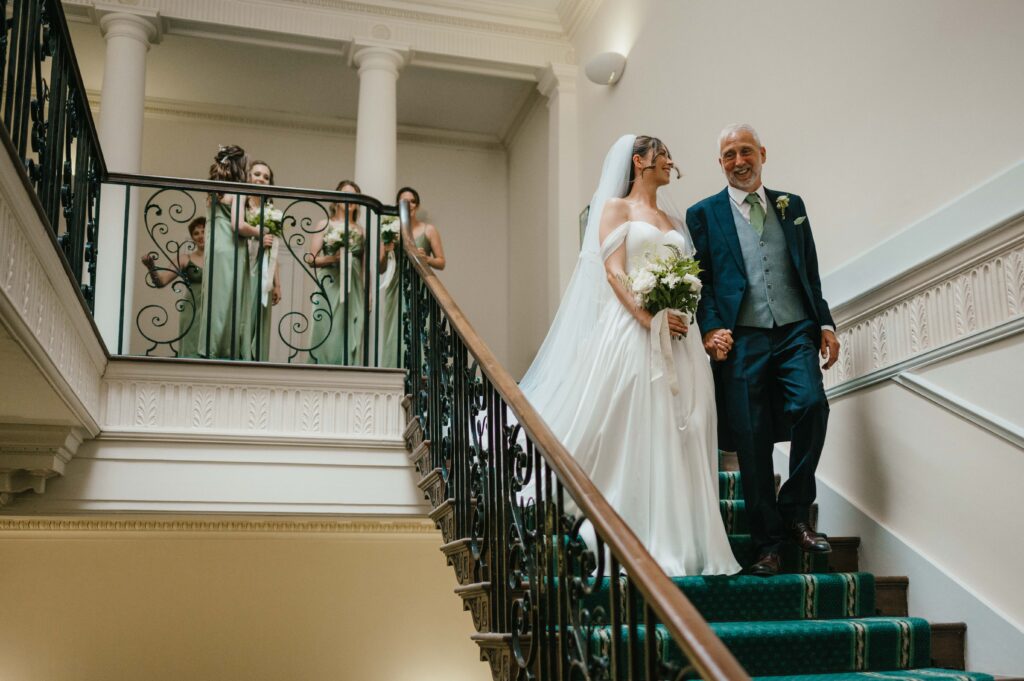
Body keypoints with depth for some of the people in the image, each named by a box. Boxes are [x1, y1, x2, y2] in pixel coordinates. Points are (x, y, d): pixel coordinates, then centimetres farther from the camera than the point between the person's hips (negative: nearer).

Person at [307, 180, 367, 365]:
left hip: (354, 289, 3)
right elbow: (311, 259, 1)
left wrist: (367, 293, 5)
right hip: (330, 287, -3)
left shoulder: (360, 229, 13)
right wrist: (332, 258, -16)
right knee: (328, 334, -6)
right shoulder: (326, 225, 5)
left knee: (352, 336, 0)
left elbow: (365, 264, 13)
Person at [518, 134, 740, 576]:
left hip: (680, 336, 6)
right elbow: (613, 271, -6)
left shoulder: (675, 222, 24)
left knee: (680, 438, 1)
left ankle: (681, 543, 4)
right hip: (631, 329, -6)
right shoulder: (616, 207, 7)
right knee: (633, 438, -8)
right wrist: (646, 315, -20)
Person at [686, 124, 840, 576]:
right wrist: (711, 328, -11)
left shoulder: (791, 206, 17)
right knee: (752, 441, -1)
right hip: (740, 339, -1)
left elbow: (811, 271, 17)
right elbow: (700, 281, 3)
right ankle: (768, 542, 11)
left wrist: (825, 323, 7)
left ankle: (795, 512, -1)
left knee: (812, 405, -21)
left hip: (795, 331, 2)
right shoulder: (704, 214, 9)